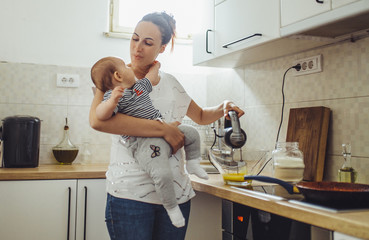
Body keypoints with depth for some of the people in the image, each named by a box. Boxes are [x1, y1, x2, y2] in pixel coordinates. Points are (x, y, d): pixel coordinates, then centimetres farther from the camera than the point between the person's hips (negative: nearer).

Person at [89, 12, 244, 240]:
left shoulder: (170, 82, 12)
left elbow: (200, 116, 27)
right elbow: (98, 120, -23)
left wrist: (223, 107, 4)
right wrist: (163, 129, -23)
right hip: (130, 192, -4)